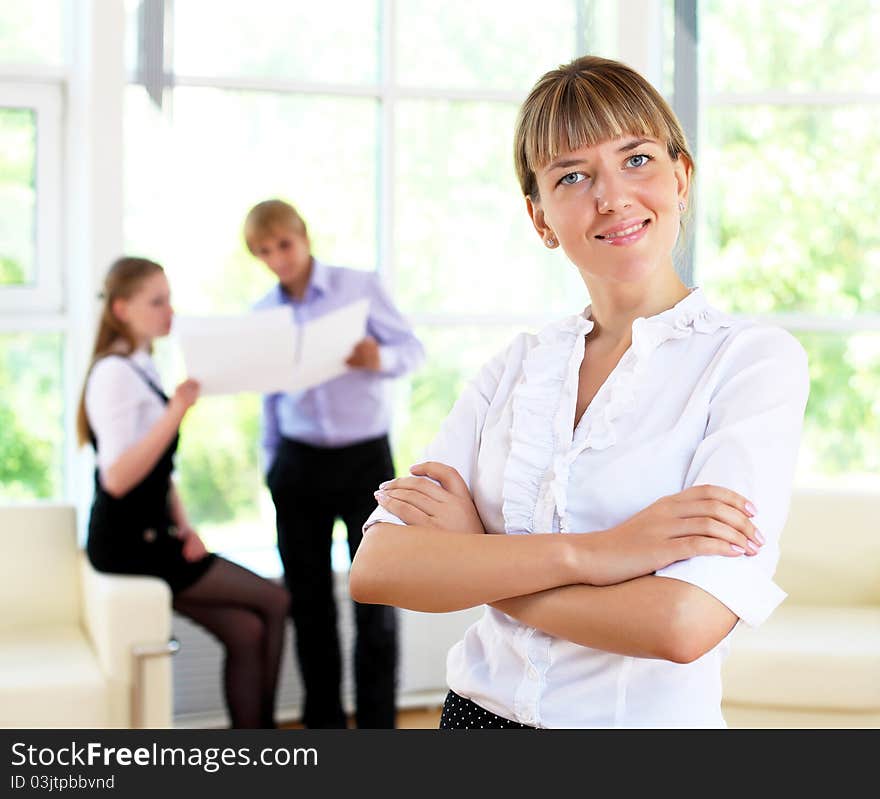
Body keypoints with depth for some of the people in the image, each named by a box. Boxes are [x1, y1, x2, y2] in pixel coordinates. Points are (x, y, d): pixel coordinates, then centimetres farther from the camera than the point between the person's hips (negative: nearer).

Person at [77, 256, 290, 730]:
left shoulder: (143, 368, 14)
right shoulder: (115, 372, -15)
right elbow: (117, 477, -25)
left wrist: (182, 525, 3)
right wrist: (177, 410, -31)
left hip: (150, 535, 8)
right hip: (128, 542, -8)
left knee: (246, 631, -1)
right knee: (274, 601, -4)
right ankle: (262, 725, 10)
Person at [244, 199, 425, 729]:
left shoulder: (361, 286, -2)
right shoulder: (262, 314, 8)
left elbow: (413, 348, -2)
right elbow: (269, 397, 14)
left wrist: (380, 358, -23)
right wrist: (271, 465, 11)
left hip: (366, 456, -3)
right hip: (299, 462, 3)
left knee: (376, 601, -1)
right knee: (310, 601, 8)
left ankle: (377, 723, 9)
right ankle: (323, 720, 21)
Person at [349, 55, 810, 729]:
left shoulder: (757, 358, -11)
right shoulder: (516, 367, 1)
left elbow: (683, 624, -24)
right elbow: (375, 570, -10)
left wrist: (468, 555, -13)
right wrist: (583, 554, -24)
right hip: (477, 712, 4)